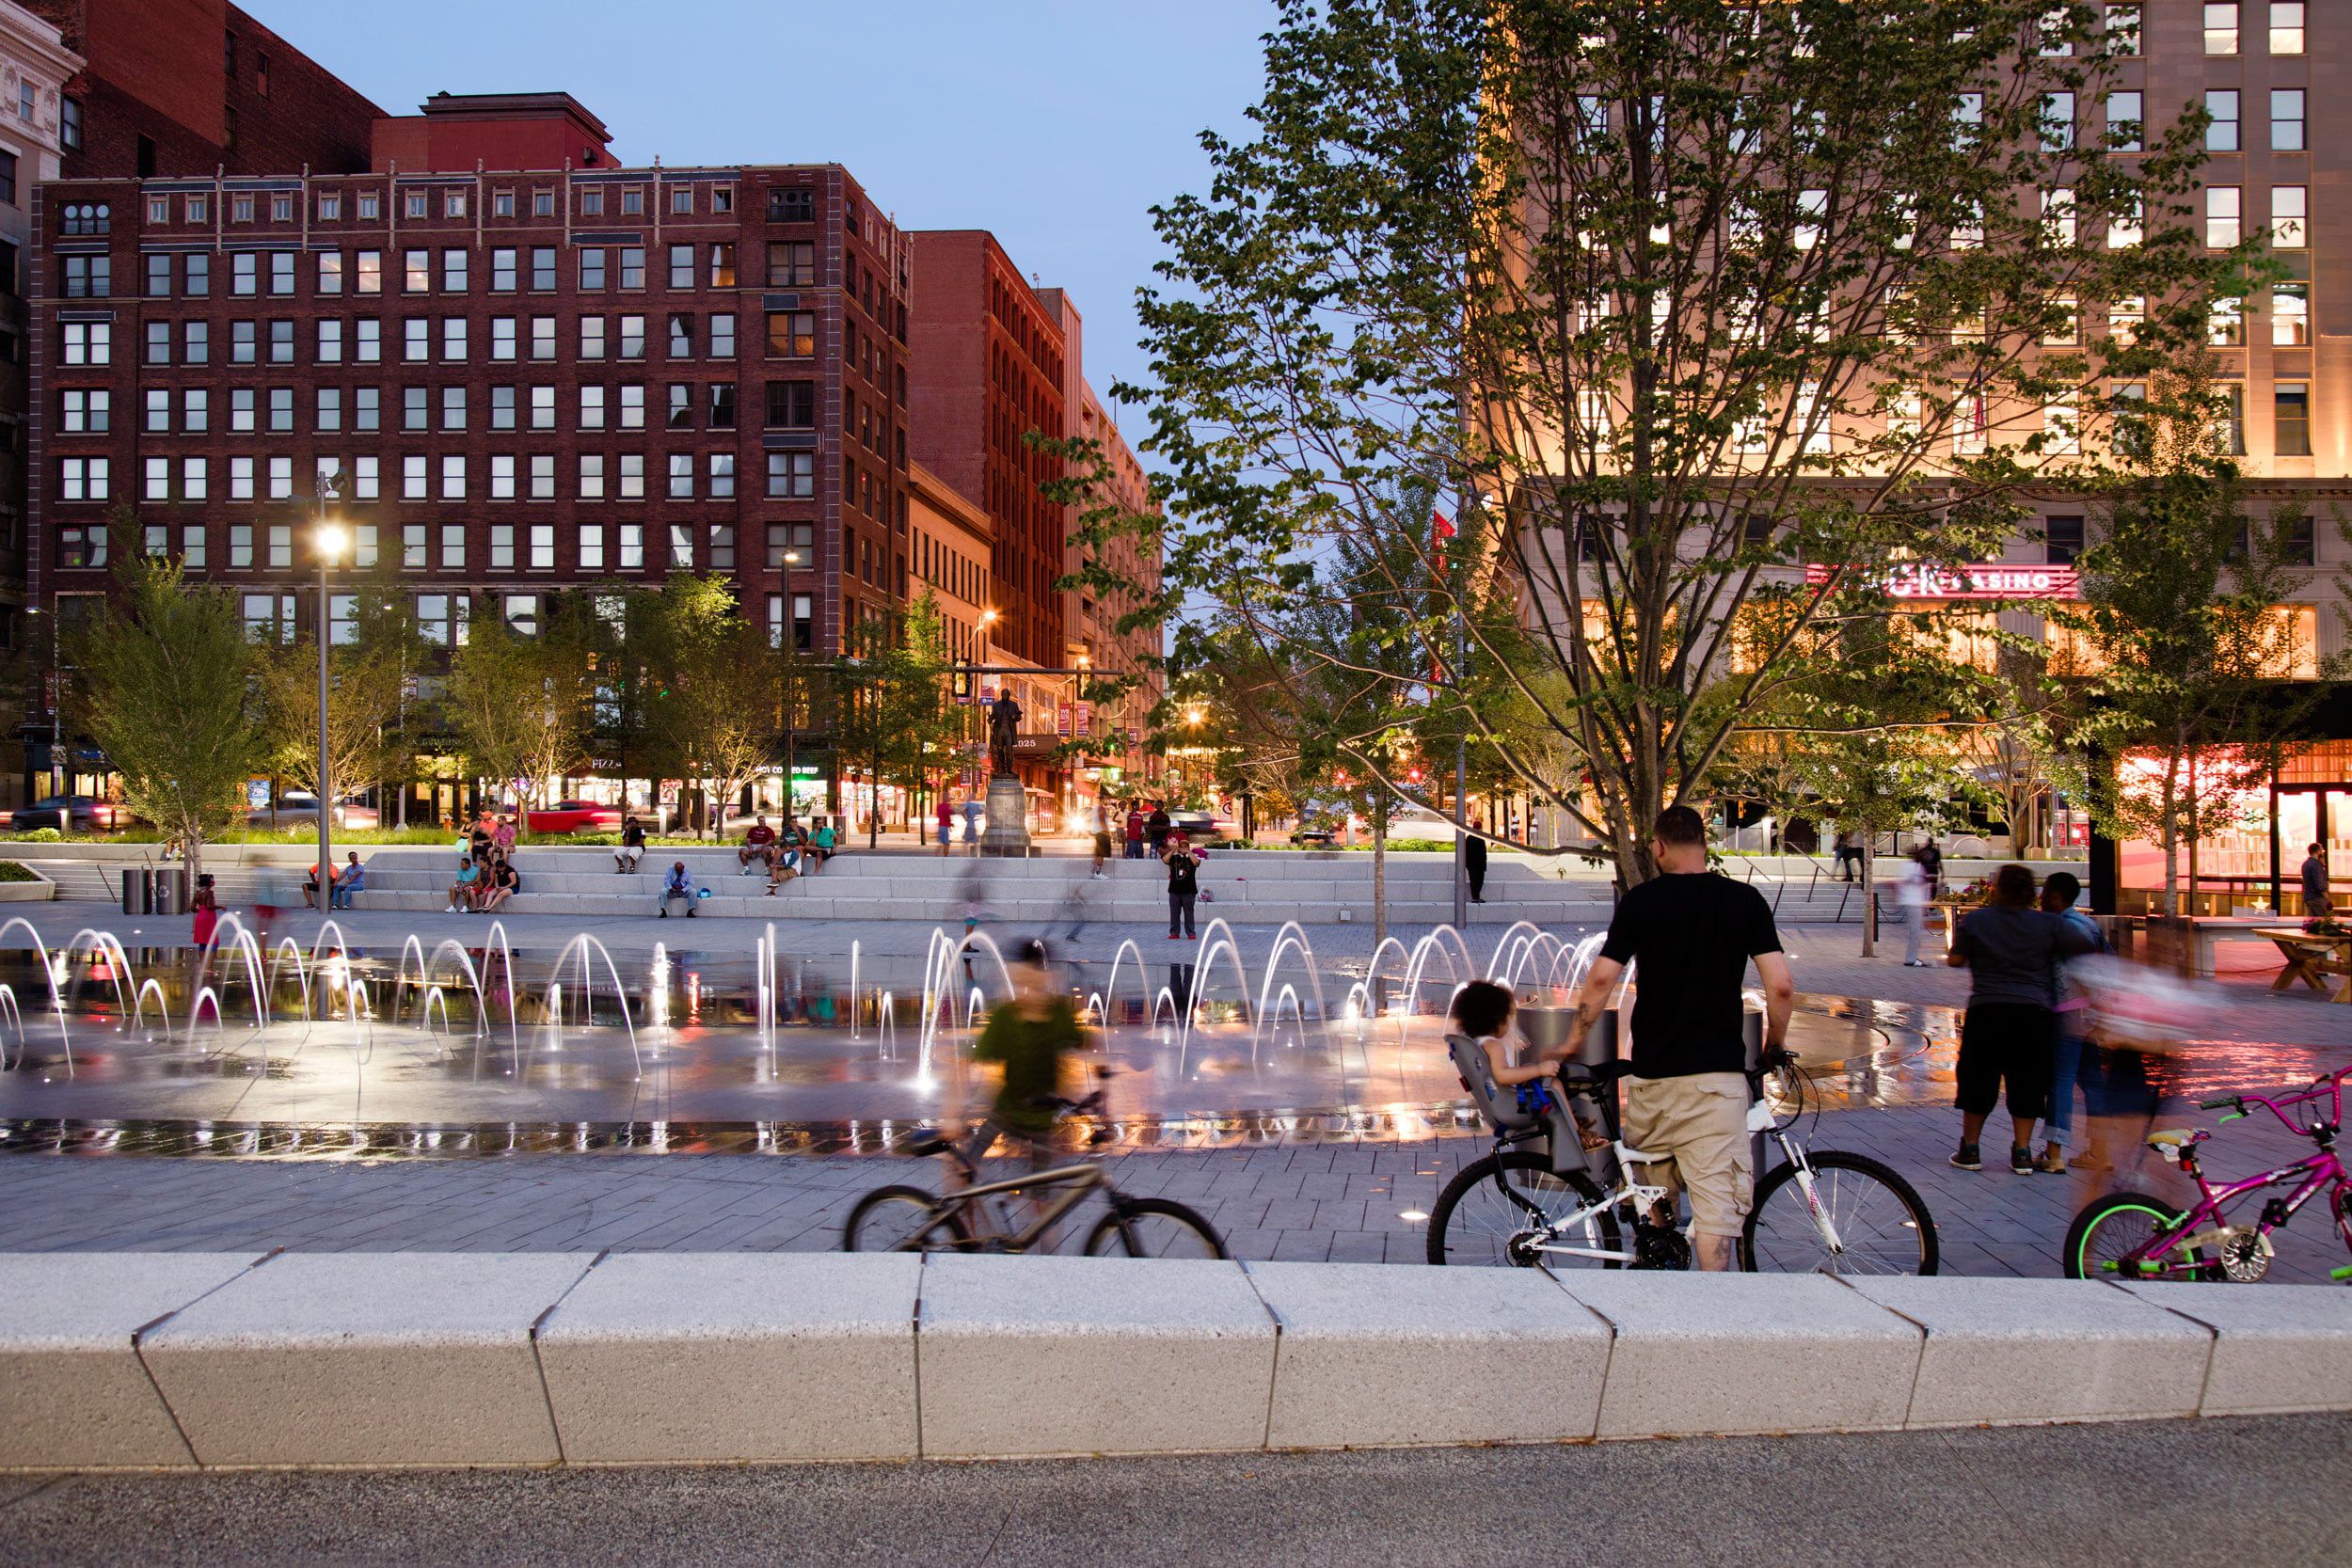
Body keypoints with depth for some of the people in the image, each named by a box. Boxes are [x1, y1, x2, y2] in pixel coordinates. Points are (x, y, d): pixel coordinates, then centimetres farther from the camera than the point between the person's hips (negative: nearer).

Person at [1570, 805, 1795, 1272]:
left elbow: (1601, 977, -8)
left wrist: (1572, 1042, 4)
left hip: (1652, 1071, 1)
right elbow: (1781, 986, -5)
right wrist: (1774, 1045, 12)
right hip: (1717, 1070, -1)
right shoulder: (1745, 900, 0)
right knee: (1716, 1200, -3)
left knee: (1655, 1186, 18)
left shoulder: (1640, 900, -1)